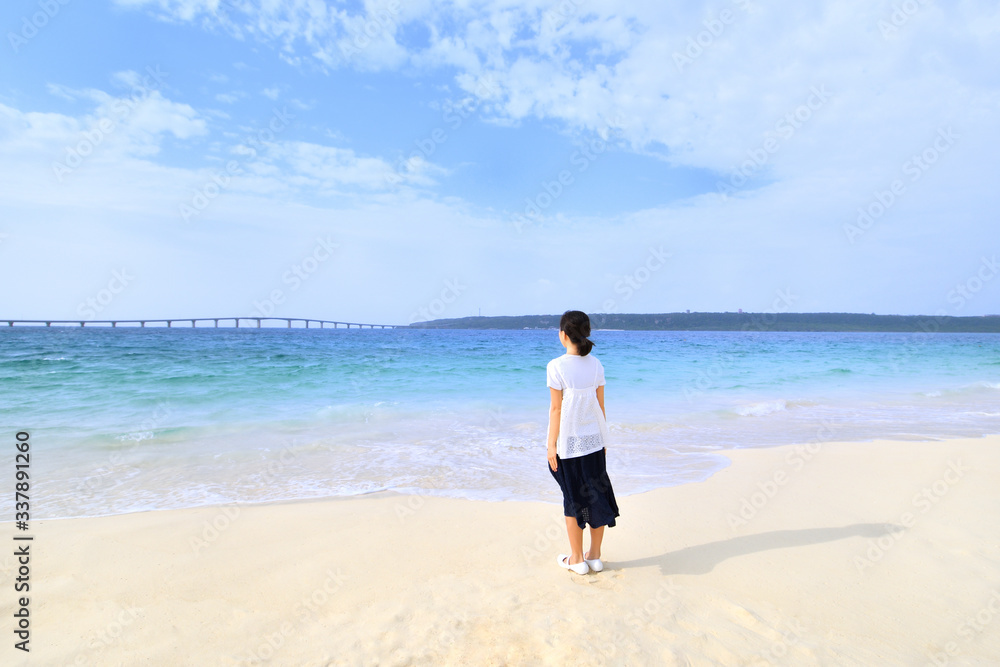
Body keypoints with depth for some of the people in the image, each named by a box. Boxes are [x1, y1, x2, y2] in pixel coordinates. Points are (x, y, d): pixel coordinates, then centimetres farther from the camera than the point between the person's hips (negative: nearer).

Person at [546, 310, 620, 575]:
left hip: (568, 443, -4)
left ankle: (577, 559, 20)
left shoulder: (556, 367, -14)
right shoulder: (596, 364, 0)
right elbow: (600, 405, 4)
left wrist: (552, 444, -6)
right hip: (594, 440, 4)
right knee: (596, 494, 13)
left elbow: (556, 409, -14)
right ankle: (595, 555, 25)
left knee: (573, 497, 7)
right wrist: (603, 439, 14)